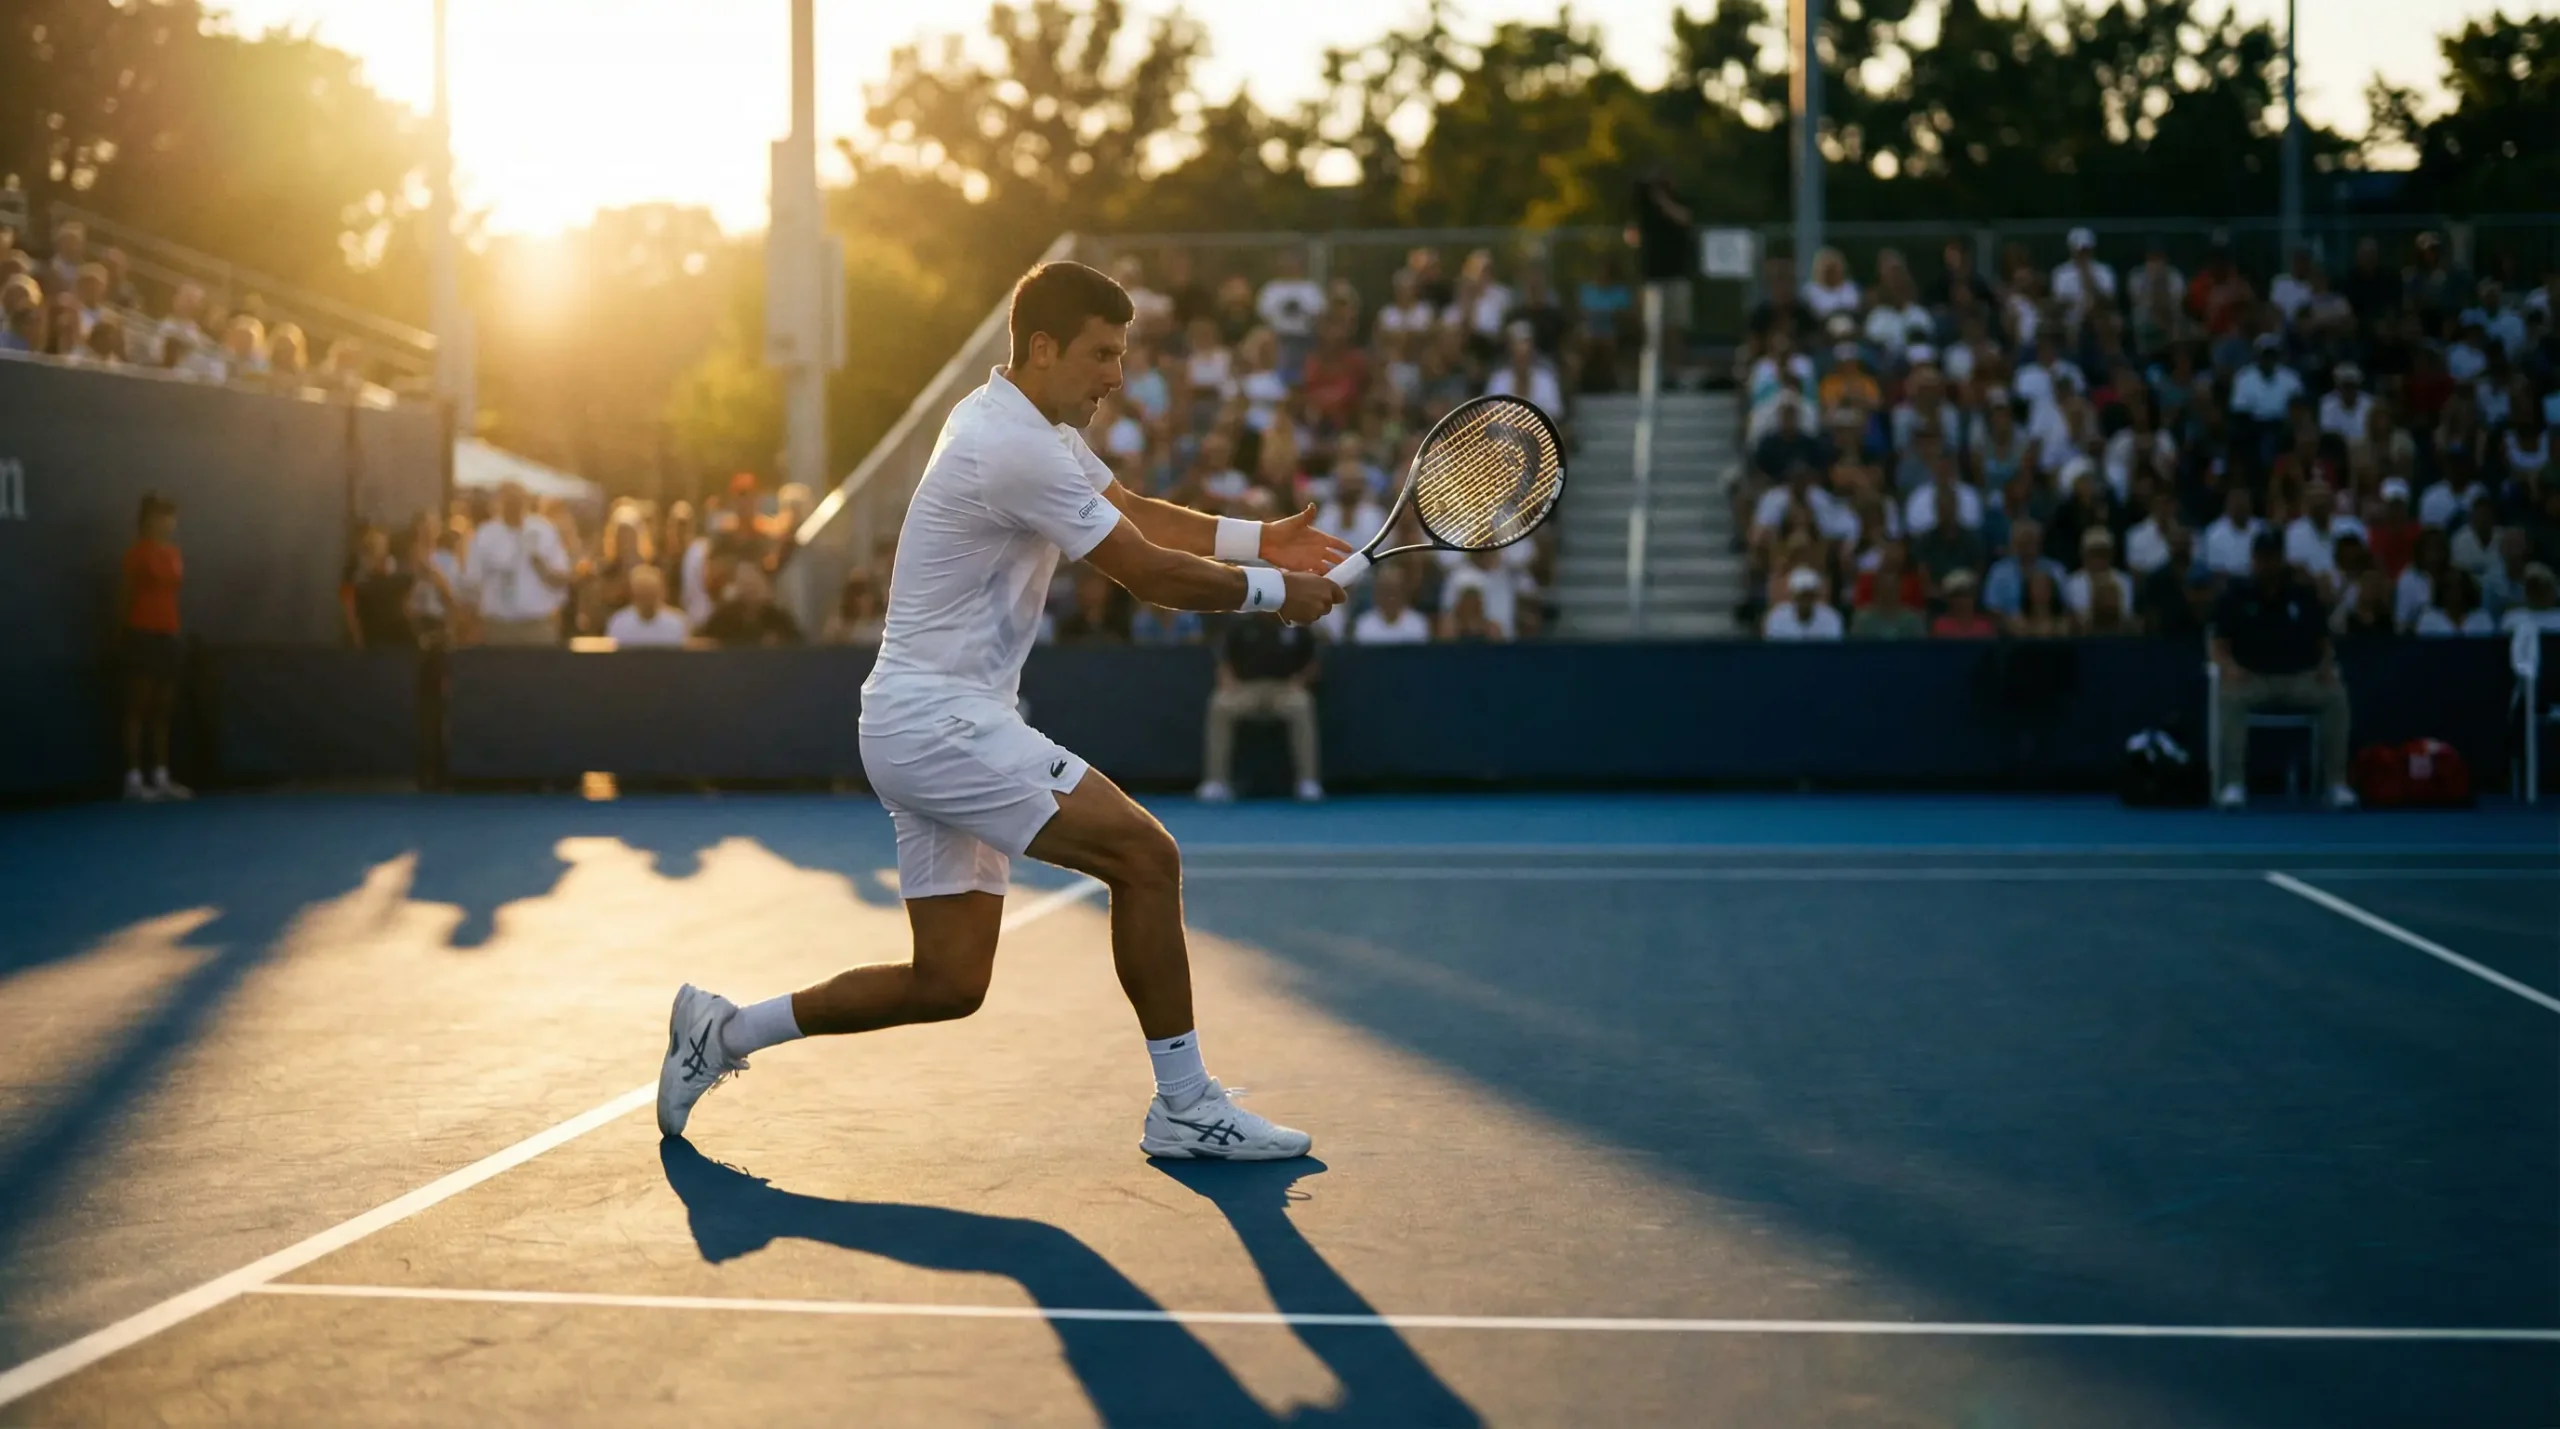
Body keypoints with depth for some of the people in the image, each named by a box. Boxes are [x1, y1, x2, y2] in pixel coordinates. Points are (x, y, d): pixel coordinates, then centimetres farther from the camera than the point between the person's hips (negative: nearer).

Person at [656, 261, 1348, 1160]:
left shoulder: (1033, 425, 14)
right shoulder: (1016, 450, -19)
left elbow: (1136, 513, 19)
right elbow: (1149, 574, -15)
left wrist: (1258, 537, 6)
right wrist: (1273, 594, -2)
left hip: (926, 724, 11)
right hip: (939, 723, -11)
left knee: (948, 983, 9)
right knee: (1144, 855, -13)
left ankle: (724, 1031, 19)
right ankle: (1186, 1108, -5)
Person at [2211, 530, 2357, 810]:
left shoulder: (2303, 594, 8)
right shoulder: (2235, 597, 4)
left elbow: (2323, 642, 10)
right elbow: (2220, 647, 0)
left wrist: (2326, 665, -12)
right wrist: (2230, 667, -23)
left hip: (2301, 678, 1)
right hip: (2254, 678, -1)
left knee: (2336, 695, -30)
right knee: (2231, 695, -36)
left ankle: (2337, 782, -25)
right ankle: (2234, 783, -36)